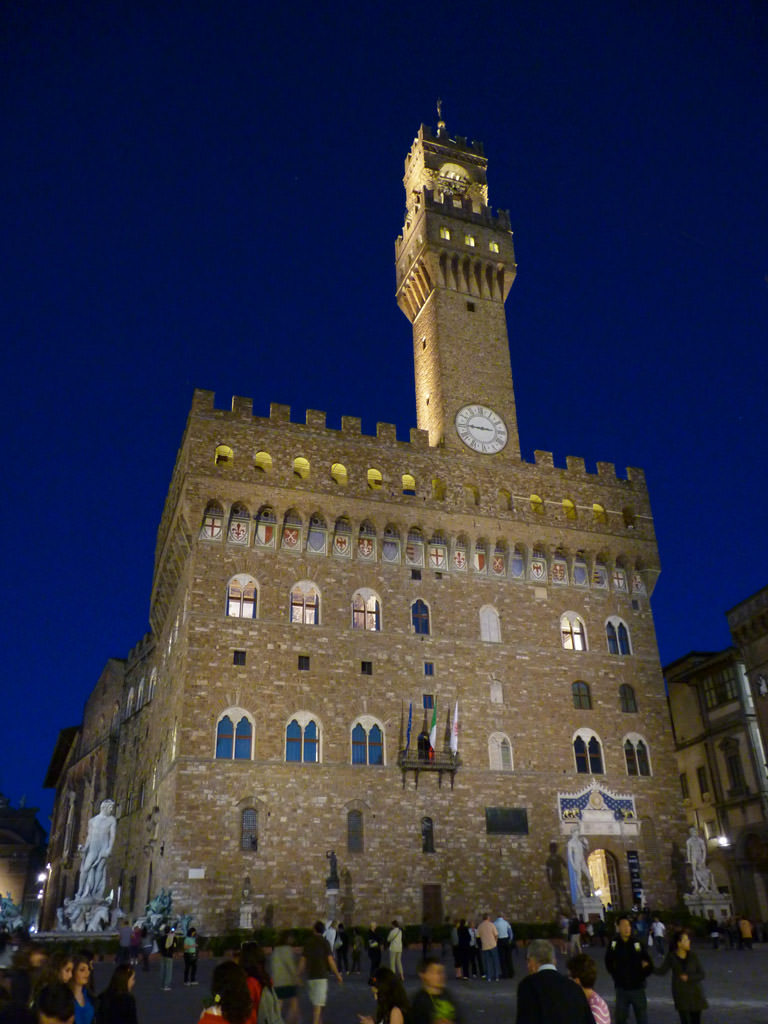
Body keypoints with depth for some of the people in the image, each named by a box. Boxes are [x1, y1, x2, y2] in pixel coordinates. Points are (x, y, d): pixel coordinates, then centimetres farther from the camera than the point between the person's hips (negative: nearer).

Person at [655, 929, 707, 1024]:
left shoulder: (692, 956, -6)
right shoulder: (671, 957, -8)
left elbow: (701, 974, -3)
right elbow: (662, 971, -13)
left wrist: (688, 978, -17)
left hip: (695, 994, 1)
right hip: (680, 994, -1)